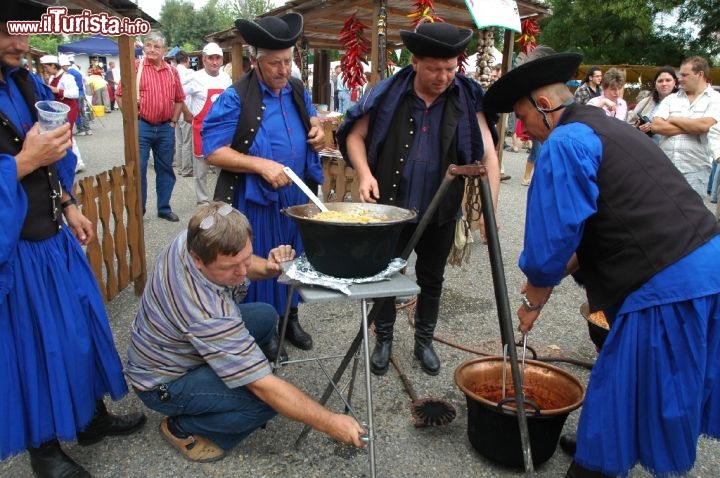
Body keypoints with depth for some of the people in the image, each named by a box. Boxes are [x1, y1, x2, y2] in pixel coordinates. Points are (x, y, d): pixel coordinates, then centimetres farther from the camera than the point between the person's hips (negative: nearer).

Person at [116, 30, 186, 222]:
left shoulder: (172, 71, 7)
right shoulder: (135, 67, -4)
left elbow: (179, 99, 16)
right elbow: (120, 94, -2)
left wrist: (174, 121, 9)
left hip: (166, 128, 4)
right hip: (142, 127, -3)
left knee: (165, 169, 11)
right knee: (138, 169, 1)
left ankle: (164, 208, 23)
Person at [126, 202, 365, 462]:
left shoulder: (194, 240, -19)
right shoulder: (207, 312, -40)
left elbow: (242, 263, 4)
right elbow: (263, 386, -34)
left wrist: (267, 268, -19)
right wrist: (330, 423, -26)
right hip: (164, 383, -8)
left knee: (265, 316, 2)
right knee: (267, 398, -22)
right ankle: (181, 428, 0)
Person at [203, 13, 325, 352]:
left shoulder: (298, 92, 6)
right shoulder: (235, 99, -14)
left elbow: (310, 127, 21)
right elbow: (213, 151, -17)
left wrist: (318, 134, -5)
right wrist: (261, 164, -27)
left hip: (297, 197, 6)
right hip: (254, 201, -6)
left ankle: (290, 318, 37)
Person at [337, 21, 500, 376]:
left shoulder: (467, 99, -8)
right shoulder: (388, 93, -10)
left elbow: (487, 154, -12)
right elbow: (355, 135, 0)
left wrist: (490, 207, -23)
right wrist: (364, 172, -17)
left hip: (441, 211, 1)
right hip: (390, 206, 0)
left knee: (432, 279, 16)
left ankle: (424, 342, 37)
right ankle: (384, 340, 35)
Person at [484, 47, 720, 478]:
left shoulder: (564, 144, -12)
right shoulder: (608, 127, 17)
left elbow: (553, 238, -12)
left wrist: (534, 300, 4)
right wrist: (552, 274, 17)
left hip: (667, 286, -10)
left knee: (616, 395, 8)